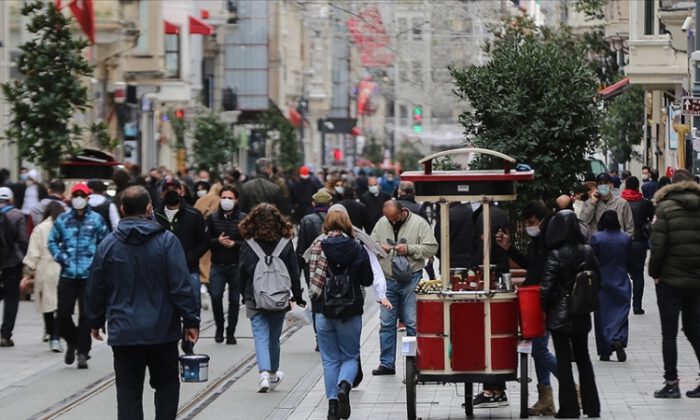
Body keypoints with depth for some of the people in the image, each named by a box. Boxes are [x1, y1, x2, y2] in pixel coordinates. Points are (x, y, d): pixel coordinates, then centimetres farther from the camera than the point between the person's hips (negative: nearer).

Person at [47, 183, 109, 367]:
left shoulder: (96, 219, 1)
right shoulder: (62, 220, 5)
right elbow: (52, 241, 12)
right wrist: (61, 257, -1)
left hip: (89, 275, -2)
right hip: (67, 274, 2)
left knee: (86, 315, -1)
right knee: (63, 314, 0)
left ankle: (83, 352, 7)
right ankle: (72, 342, 27)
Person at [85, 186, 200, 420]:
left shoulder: (108, 245, 1)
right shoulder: (167, 241, -7)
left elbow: (95, 289, 8)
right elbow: (181, 286, -10)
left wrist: (95, 321, 21)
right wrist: (191, 321, -3)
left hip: (123, 333, 1)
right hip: (162, 330, -1)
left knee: (128, 391, 3)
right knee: (167, 383, 16)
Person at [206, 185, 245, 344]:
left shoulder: (243, 219, 0)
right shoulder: (213, 218, 5)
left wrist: (235, 244, -16)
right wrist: (217, 241, -13)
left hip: (237, 266, 0)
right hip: (218, 265, 1)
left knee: (234, 300, 5)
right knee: (215, 296, -11)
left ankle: (231, 332, 17)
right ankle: (219, 327, 12)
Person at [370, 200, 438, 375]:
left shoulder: (419, 223, -5)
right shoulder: (381, 223, 7)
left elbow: (432, 248, -9)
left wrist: (410, 249, -19)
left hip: (411, 280, -4)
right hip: (388, 280, 4)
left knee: (412, 323, -2)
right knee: (386, 323, 6)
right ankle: (387, 363, 14)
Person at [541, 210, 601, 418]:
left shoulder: (556, 255, -16)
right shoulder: (587, 251, -2)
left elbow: (546, 288, -16)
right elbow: (597, 279, 6)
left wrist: (543, 308, 0)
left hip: (560, 316, -5)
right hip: (581, 315, 5)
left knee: (563, 361, 2)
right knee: (583, 358, 16)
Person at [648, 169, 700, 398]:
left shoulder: (665, 207, -8)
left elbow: (658, 245, -14)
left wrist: (654, 272, -2)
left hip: (670, 279, -4)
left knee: (669, 333, 3)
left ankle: (671, 383, 2)